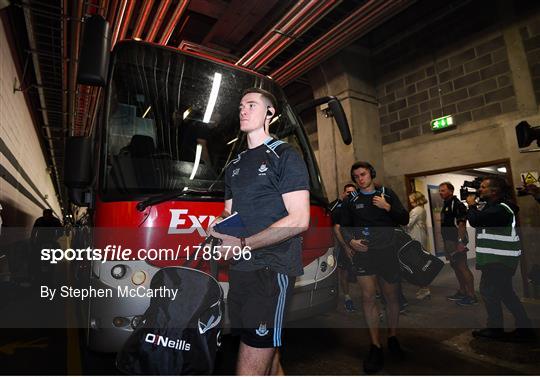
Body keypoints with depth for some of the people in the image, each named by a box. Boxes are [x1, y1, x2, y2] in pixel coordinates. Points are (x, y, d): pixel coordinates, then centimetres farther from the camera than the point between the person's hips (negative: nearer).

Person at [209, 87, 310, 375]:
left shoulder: (285, 156, -3)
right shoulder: (234, 165, 20)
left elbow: (299, 220, -12)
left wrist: (243, 244, -16)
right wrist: (219, 227, 0)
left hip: (271, 269, -7)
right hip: (239, 270, 7)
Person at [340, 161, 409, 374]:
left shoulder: (387, 193, 6)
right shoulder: (351, 200, 5)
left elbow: (404, 220, 4)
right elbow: (344, 226, 9)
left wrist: (388, 207, -11)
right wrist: (351, 240, -9)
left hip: (387, 252, 1)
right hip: (363, 253, 0)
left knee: (391, 297, 11)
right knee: (368, 297, -4)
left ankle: (392, 338, 31)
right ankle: (375, 347, 9)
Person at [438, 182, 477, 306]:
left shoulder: (457, 204, -12)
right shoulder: (445, 205, 16)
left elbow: (461, 224, -19)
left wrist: (460, 242, -23)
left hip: (456, 241, -10)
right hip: (449, 241, 10)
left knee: (462, 267, -6)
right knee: (455, 266, 16)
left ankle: (471, 296, 3)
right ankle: (462, 292, 27)